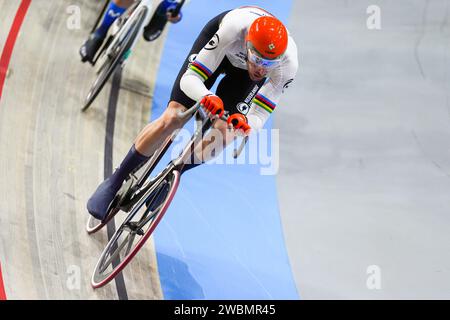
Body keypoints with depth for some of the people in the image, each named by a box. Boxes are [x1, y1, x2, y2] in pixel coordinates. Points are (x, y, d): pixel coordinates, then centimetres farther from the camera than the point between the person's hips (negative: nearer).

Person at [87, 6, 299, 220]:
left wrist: (245, 122, -57)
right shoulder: (235, 28, -43)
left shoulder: (288, 64, -38)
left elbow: (258, 119, -33)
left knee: (222, 135, -17)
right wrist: (206, 97, -61)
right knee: (172, 118, -16)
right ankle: (115, 182, 1)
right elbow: (190, 78, -39)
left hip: (244, 69, 2)